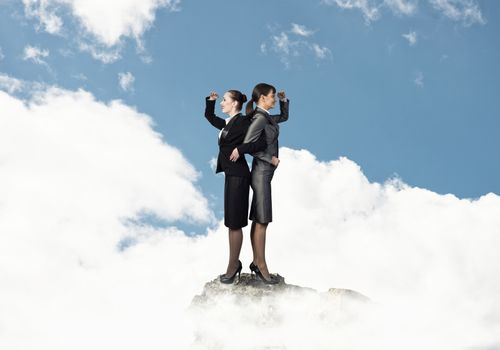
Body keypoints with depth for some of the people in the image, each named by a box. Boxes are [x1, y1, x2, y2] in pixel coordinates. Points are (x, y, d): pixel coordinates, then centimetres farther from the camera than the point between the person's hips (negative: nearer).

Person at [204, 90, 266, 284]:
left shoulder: (243, 122, -11)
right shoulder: (228, 123, 15)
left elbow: (261, 143, -20)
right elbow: (210, 117, 31)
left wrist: (239, 149, -18)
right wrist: (210, 100, 16)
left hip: (238, 175, -9)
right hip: (231, 175, 9)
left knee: (234, 222, -4)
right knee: (232, 222, 13)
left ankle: (233, 265, 3)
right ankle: (234, 263, 20)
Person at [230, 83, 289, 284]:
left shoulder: (266, 118, 12)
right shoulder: (259, 119, -15)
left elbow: (284, 117, 30)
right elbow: (248, 145, -25)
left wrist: (284, 100, 12)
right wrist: (271, 159, -16)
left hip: (263, 173, 10)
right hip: (261, 174, -10)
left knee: (258, 220, 11)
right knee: (262, 221, -6)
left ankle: (256, 262, 17)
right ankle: (262, 267, -2)